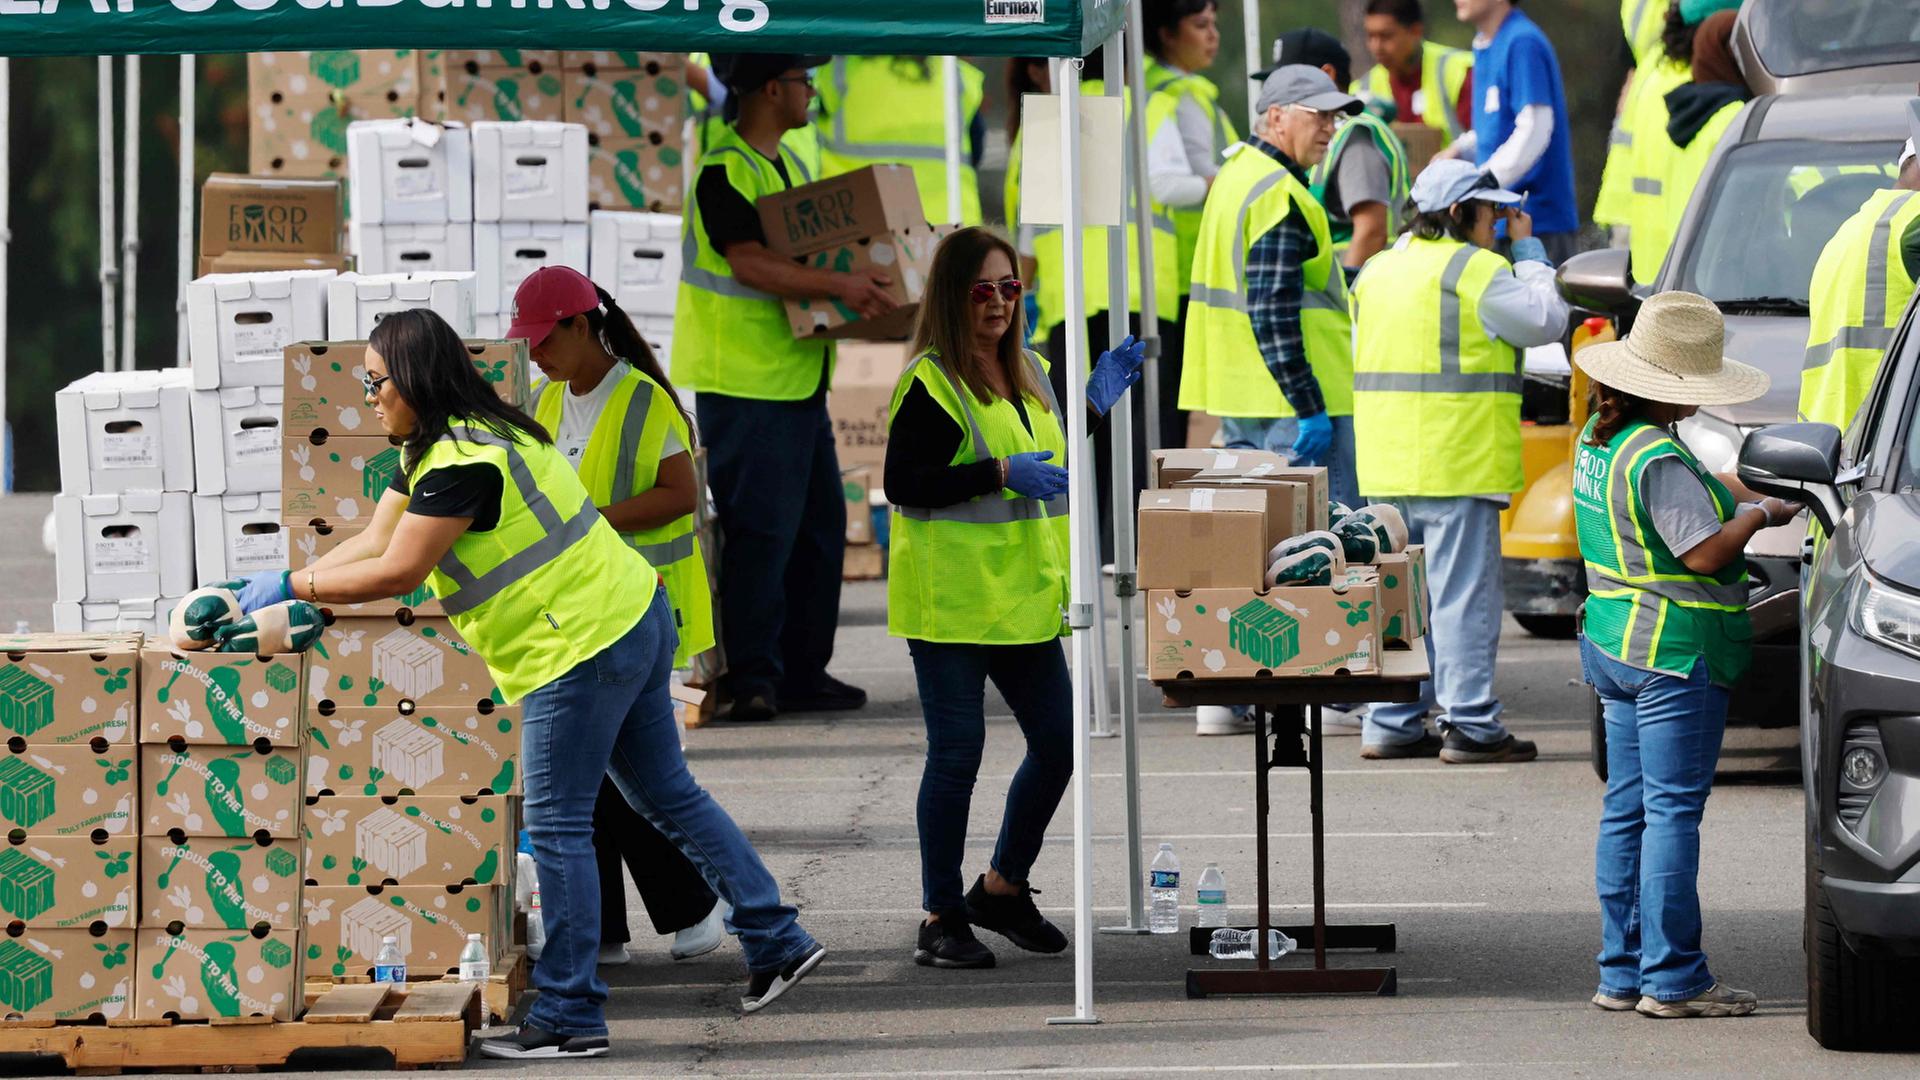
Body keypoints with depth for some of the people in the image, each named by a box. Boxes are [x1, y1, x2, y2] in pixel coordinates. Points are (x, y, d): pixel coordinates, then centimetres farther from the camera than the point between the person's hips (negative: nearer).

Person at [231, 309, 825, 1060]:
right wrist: (278, 591, 7)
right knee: (669, 797, 17)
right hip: (633, 620, 11)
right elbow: (375, 541, 15)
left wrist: (290, 587, -12)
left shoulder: (463, 464, -20)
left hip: (585, 646, -11)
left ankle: (569, 1017, 0)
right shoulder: (433, 448, 14)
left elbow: (396, 573, -20)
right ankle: (778, 941, 20)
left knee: (556, 828, -4)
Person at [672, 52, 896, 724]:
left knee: (819, 524, 10)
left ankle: (801, 673, 17)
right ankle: (751, 677, -6)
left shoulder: (788, 164, 17)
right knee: (760, 530, -10)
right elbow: (750, 264, -23)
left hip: (799, 378, 10)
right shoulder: (724, 171, -13)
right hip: (744, 383, -10)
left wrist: (863, 283, 11)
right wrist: (838, 285, -29)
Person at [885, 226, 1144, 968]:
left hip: (1021, 598, 8)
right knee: (956, 753, -5)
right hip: (950, 599, -8)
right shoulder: (930, 384, -10)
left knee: (1058, 742, 7)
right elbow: (902, 484, -17)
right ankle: (942, 920, 4)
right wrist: (1000, 474, -23)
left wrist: (1093, 407, 12)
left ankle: (1003, 888, 24)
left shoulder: (1026, 374, 14)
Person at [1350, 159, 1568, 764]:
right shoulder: (1475, 271, -10)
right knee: (1463, 594, -5)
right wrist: (1527, 250, 6)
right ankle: (1471, 726, -5)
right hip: (1456, 463, -8)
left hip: (1387, 464, 8)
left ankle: (1391, 724, 14)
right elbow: (1546, 321, -2)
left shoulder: (1380, 270, 15)